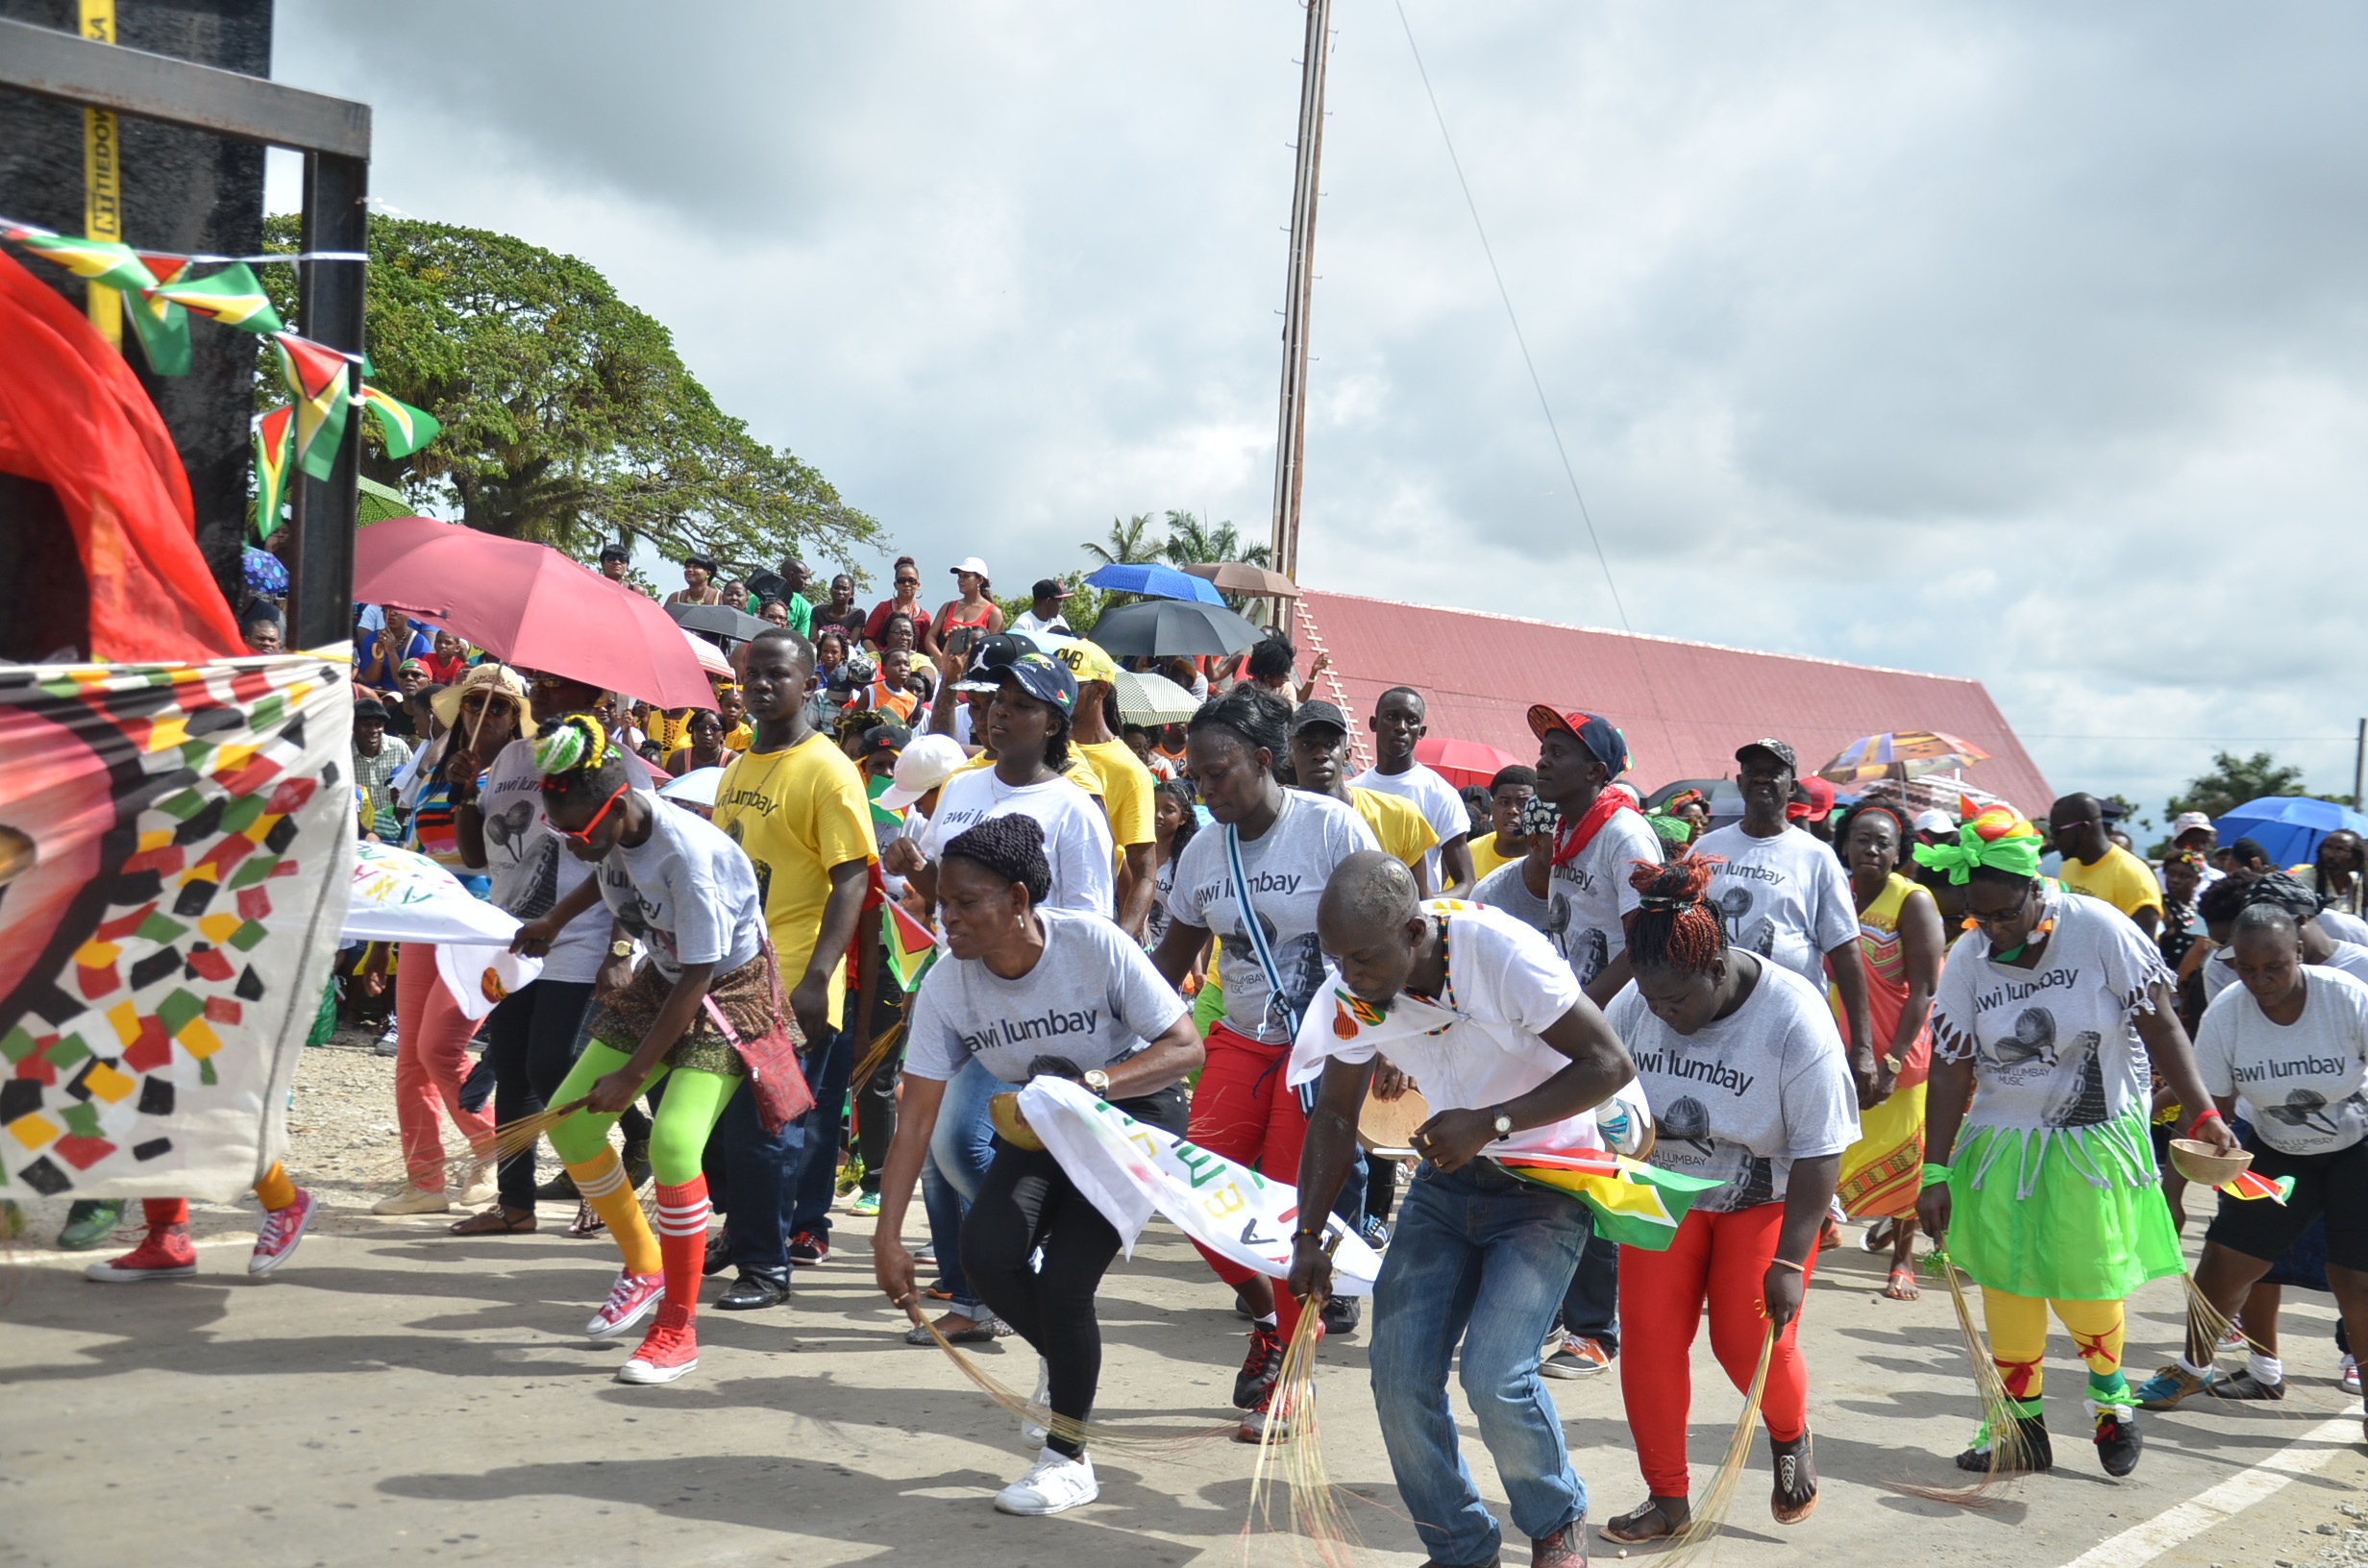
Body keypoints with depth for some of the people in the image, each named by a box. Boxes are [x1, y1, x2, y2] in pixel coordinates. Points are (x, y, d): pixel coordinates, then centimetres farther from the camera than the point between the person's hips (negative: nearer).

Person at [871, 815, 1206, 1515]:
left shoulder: (1094, 944, -27)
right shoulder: (946, 986, -16)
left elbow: (1186, 1047, -22)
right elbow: (916, 1115, -14)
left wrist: (1094, 1083, -37)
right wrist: (887, 1237, -18)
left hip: (1132, 1109, -4)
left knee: (1062, 1281, -16)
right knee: (985, 1250, -19)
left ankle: (1069, 1460, 7)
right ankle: (1063, 1360, 14)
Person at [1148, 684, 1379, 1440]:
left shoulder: (1331, 826, -12)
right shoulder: (1204, 850, 4)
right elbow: (1174, 954, 13)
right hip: (1241, 1040, 5)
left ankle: (1287, 1375, 13)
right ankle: (1267, 1317, 23)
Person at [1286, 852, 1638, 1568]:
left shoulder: (1503, 953, -27)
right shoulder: (1353, 993, -11)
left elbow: (1610, 1063, -24)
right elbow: (1334, 1118, 2)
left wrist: (1490, 1122, -31)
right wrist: (1307, 1238, -6)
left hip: (1545, 1181, -5)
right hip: (1448, 1179, 5)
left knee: (1494, 1375, -18)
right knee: (1399, 1377, -4)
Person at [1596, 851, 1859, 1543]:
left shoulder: (1794, 1018, -24)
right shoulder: (1632, 1006, -14)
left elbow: (1820, 1151, -21)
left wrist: (1789, 1261, -23)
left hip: (1766, 1199, -3)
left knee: (1749, 1341, -9)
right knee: (1648, 1330, -6)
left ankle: (1790, 1437, 27)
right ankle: (1666, 1497, 9)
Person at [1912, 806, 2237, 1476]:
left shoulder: (2099, 929, -14)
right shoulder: (1966, 959, -6)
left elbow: (2159, 1024, -9)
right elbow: (1950, 1071, -5)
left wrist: (2203, 1113, -18)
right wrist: (1935, 1175, -7)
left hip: (2096, 1139, -3)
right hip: (2003, 1141, 3)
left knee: (2084, 1284, -1)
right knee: (2005, 1281, 2)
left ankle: (2109, 1392, 29)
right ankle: (2021, 1424, 18)